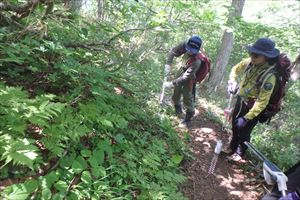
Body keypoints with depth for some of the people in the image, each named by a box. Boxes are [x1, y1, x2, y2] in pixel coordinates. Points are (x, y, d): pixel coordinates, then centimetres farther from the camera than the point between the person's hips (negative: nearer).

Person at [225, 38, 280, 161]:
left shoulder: (269, 76, -32)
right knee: (235, 126, 22)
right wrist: (232, 82, -9)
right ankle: (232, 147, 47)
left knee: (243, 131, 11)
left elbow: (262, 102, -29)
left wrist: (247, 118, -26)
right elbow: (235, 69, 8)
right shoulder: (250, 62, -14)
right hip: (241, 100, 7)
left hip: (252, 106, -6)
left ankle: (239, 153, 38)